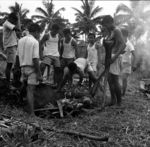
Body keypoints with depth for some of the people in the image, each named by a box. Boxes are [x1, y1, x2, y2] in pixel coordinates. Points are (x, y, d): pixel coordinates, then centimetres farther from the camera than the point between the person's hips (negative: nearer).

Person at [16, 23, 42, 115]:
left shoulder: (21, 40, 10)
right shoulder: (35, 42, -11)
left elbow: (17, 57, 13)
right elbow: (35, 59, -17)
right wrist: (39, 74, -14)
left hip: (23, 67, 7)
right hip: (32, 68, -7)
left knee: (29, 89, 17)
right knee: (30, 90, -4)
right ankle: (32, 113, 1)